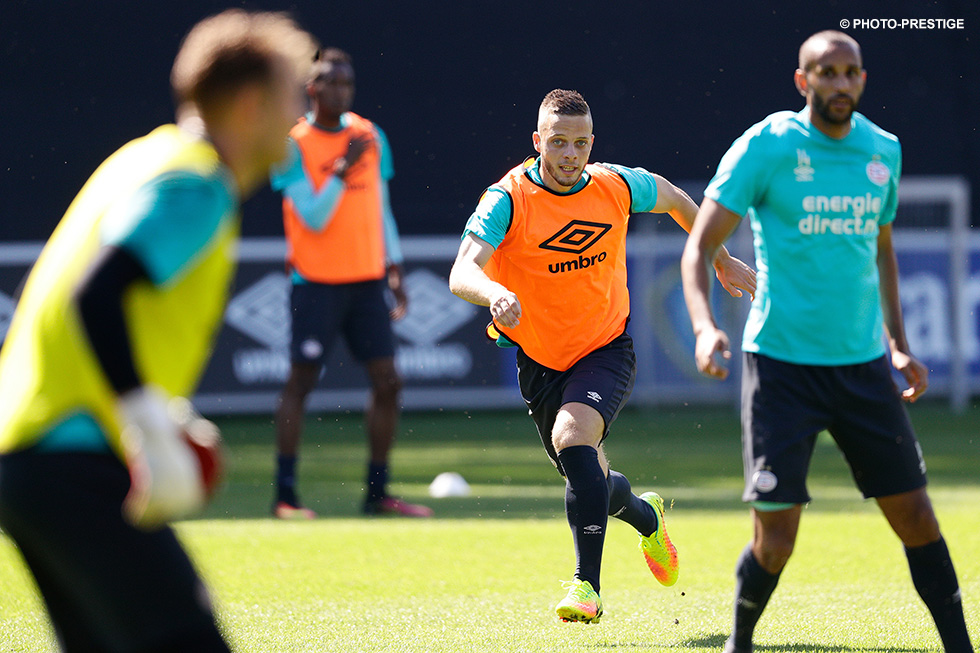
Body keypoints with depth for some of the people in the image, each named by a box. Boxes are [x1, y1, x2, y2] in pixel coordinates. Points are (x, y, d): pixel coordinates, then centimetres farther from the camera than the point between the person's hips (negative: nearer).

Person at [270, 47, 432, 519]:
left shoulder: (370, 136, 9)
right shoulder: (294, 145, -7)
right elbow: (314, 219, -14)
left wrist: (394, 269, 14)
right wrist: (343, 170, -22)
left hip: (367, 282, 5)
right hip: (317, 282, -5)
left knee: (387, 382, 1)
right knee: (301, 380, -4)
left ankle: (377, 493, 9)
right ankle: (284, 495, 0)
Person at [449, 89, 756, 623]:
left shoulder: (616, 186, -11)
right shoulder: (509, 199, -19)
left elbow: (674, 199, 13)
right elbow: (462, 273, -33)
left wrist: (721, 260, 20)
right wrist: (496, 294, -55)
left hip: (605, 350, -1)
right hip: (539, 361, 1)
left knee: (572, 437, -30)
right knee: (590, 483, 14)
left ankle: (586, 585, -26)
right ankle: (646, 517, 52)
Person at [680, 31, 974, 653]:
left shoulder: (883, 149, 7)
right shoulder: (765, 147, -8)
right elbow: (700, 246, -7)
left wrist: (897, 343, 16)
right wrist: (705, 326, -23)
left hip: (863, 363, 4)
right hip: (781, 362, -4)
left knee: (916, 517, 2)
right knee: (775, 540, -6)